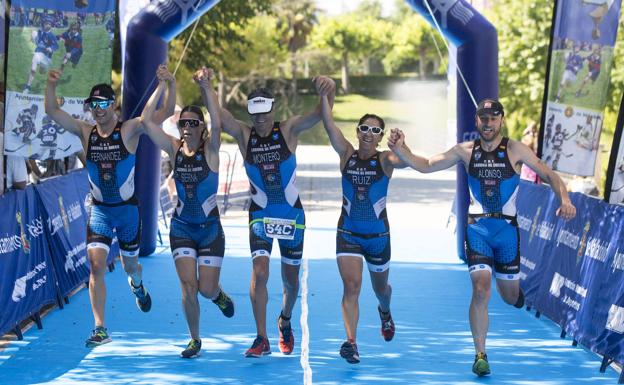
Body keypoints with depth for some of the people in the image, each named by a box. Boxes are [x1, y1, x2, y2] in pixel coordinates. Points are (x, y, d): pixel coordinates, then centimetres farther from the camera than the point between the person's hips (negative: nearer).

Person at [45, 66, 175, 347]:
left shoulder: (129, 130, -10)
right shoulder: (85, 132, -2)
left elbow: (165, 113, -19)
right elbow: (52, 111, -6)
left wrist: (171, 86, -34)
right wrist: (51, 85, -21)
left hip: (128, 208, -1)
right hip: (100, 210, 1)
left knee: (130, 263, 16)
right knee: (96, 265, -14)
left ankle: (137, 285, 55)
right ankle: (100, 329, -13)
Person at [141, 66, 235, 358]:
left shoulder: (210, 149, -10)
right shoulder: (174, 148, -3)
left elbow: (217, 124, -31)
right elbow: (146, 121, -14)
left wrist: (206, 87, -36)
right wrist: (162, 86, -19)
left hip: (210, 228, -2)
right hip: (181, 227, 2)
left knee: (207, 290, -1)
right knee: (188, 286, -8)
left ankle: (219, 295, 37)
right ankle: (194, 339, 10)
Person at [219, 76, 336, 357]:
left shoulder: (289, 130, -9)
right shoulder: (244, 135, -6)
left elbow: (320, 114, -23)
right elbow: (218, 113, -20)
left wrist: (329, 89, -45)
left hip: (292, 215, 0)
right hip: (260, 215, 0)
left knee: (290, 279, 12)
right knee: (259, 273, -16)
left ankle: (285, 322, 40)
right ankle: (262, 339, -12)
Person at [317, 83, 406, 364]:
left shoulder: (385, 160, -8)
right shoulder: (347, 155, -3)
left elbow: (404, 162, -31)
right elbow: (329, 124, -15)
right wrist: (324, 95, -29)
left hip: (378, 235, 0)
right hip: (347, 233, 0)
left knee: (380, 288, 21)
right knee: (351, 285, -17)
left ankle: (385, 311, 55)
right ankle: (351, 342, -23)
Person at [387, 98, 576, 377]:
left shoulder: (514, 150, -6)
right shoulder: (466, 151, 0)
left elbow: (549, 175, -8)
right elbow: (425, 165, 5)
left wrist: (564, 200, -26)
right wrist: (400, 149, -12)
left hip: (507, 228, 0)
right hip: (477, 228, 0)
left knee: (510, 297, 10)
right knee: (481, 289, -15)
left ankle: (513, 289, 51)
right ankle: (480, 354, -4)